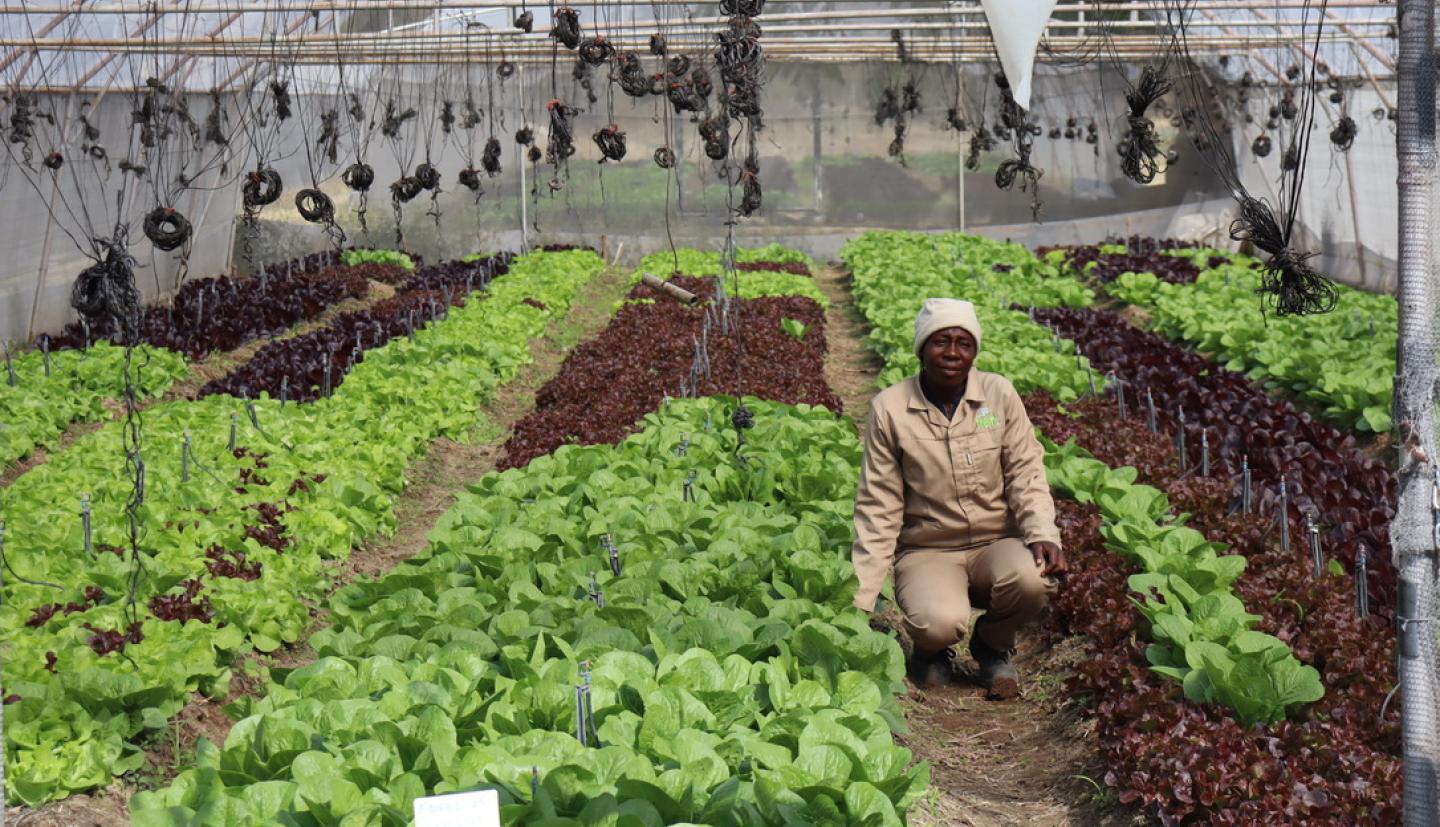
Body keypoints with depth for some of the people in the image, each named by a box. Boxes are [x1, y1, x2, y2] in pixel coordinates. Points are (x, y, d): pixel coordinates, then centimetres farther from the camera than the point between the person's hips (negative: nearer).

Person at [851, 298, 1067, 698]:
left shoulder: (999, 394, -2)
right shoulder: (889, 409, -6)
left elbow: (1025, 474, 1)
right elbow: (879, 507, -3)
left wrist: (1043, 534, -19)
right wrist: (862, 598, -6)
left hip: (996, 544, 2)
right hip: (927, 552, -2)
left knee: (1031, 578, -33)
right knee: (939, 621, -34)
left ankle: (992, 645, 3)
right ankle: (930, 650, 8)